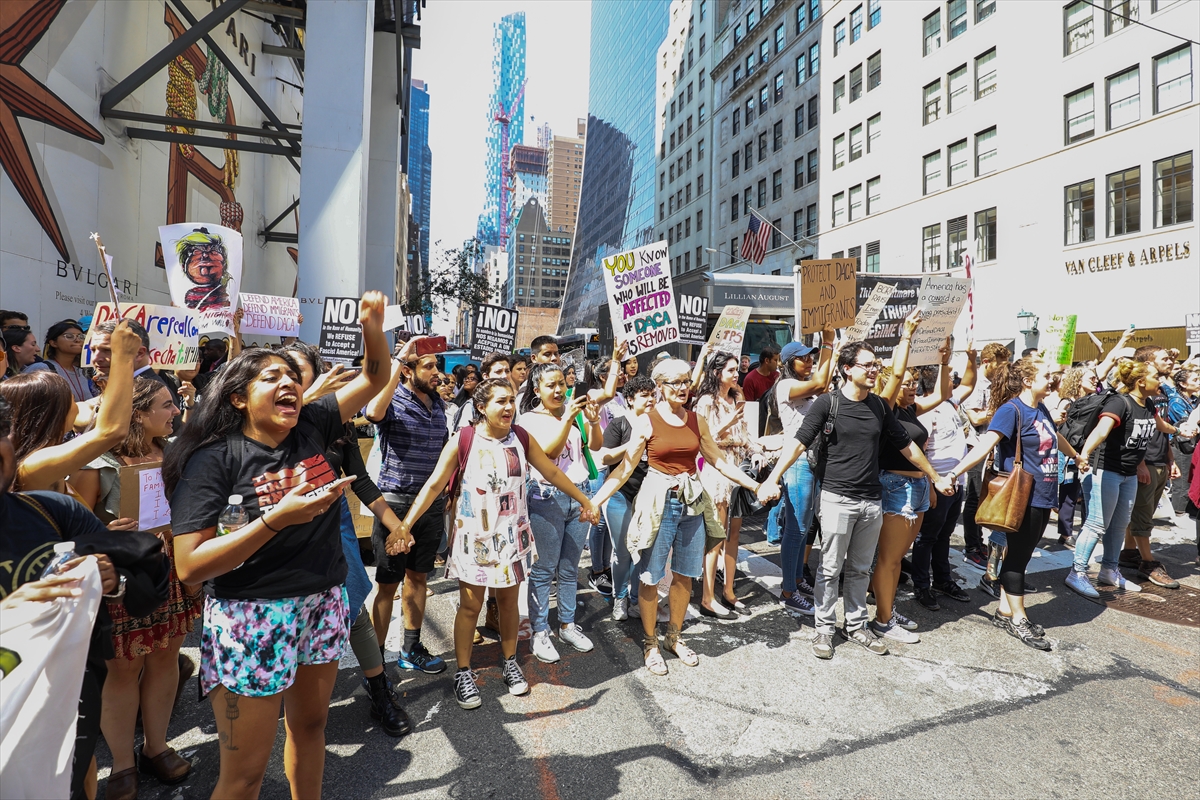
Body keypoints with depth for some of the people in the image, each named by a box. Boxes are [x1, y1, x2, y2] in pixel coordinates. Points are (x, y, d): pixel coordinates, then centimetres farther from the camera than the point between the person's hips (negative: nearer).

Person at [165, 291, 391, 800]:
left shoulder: (311, 428, 0)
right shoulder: (214, 458, -13)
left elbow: (374, 379, 5)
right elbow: (189, 566, -17)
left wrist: (373, 327, -14)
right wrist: (277, 518, -27)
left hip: (323, 605, 5)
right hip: (252, 616, -5)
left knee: (310, 724, 22)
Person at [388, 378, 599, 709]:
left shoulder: (521, 438, -3)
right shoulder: (462, 440, -13)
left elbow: (552, 473, 6)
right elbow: (434, 485, -11)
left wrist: (584, 500, 10)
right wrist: (405, 524, -18)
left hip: (511, 535, 3)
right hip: (473, 536, -3)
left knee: (508, 601, 14)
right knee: (470, 605, 6)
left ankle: (509, 662, 35)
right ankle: (463, 673, 25)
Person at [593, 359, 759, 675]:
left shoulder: (697, 421, 6)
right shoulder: (646, 421, -6)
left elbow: (719, 460, 12)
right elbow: (626, 466, -7)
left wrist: (755, 485, 10)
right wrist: (596, 500, -15)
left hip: (692, 502, 4)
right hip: (658, 503, -4)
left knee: (684, 575, 13)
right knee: (650, 578, 4)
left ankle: (674, 637, 32)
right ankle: (650, 643, 23)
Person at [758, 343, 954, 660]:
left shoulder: (879, 406, 7)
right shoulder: (828, 403, -7)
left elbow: (906, 445, 18)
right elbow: (799, 442, -13)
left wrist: (935, 478, 24)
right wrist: (773, 479, -24)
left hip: (872, 501, 5)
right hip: (837, 499, -4)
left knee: (860, 569, 15)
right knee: (831, 568, 4)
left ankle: (856, 626, 29)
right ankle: (825, 628, 18)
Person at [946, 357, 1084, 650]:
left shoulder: (1041, 409, 12)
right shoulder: (1011, 409, -15)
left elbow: (1056, 436, 33)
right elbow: (985, 444, -27)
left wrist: (1077, 456, 51)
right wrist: (954, 473, -39)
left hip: (1043, 496, 8)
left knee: (1020, 555, 14)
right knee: (1017, 556, 3)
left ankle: (1005, 612, 24)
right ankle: (1018, 620, 15)